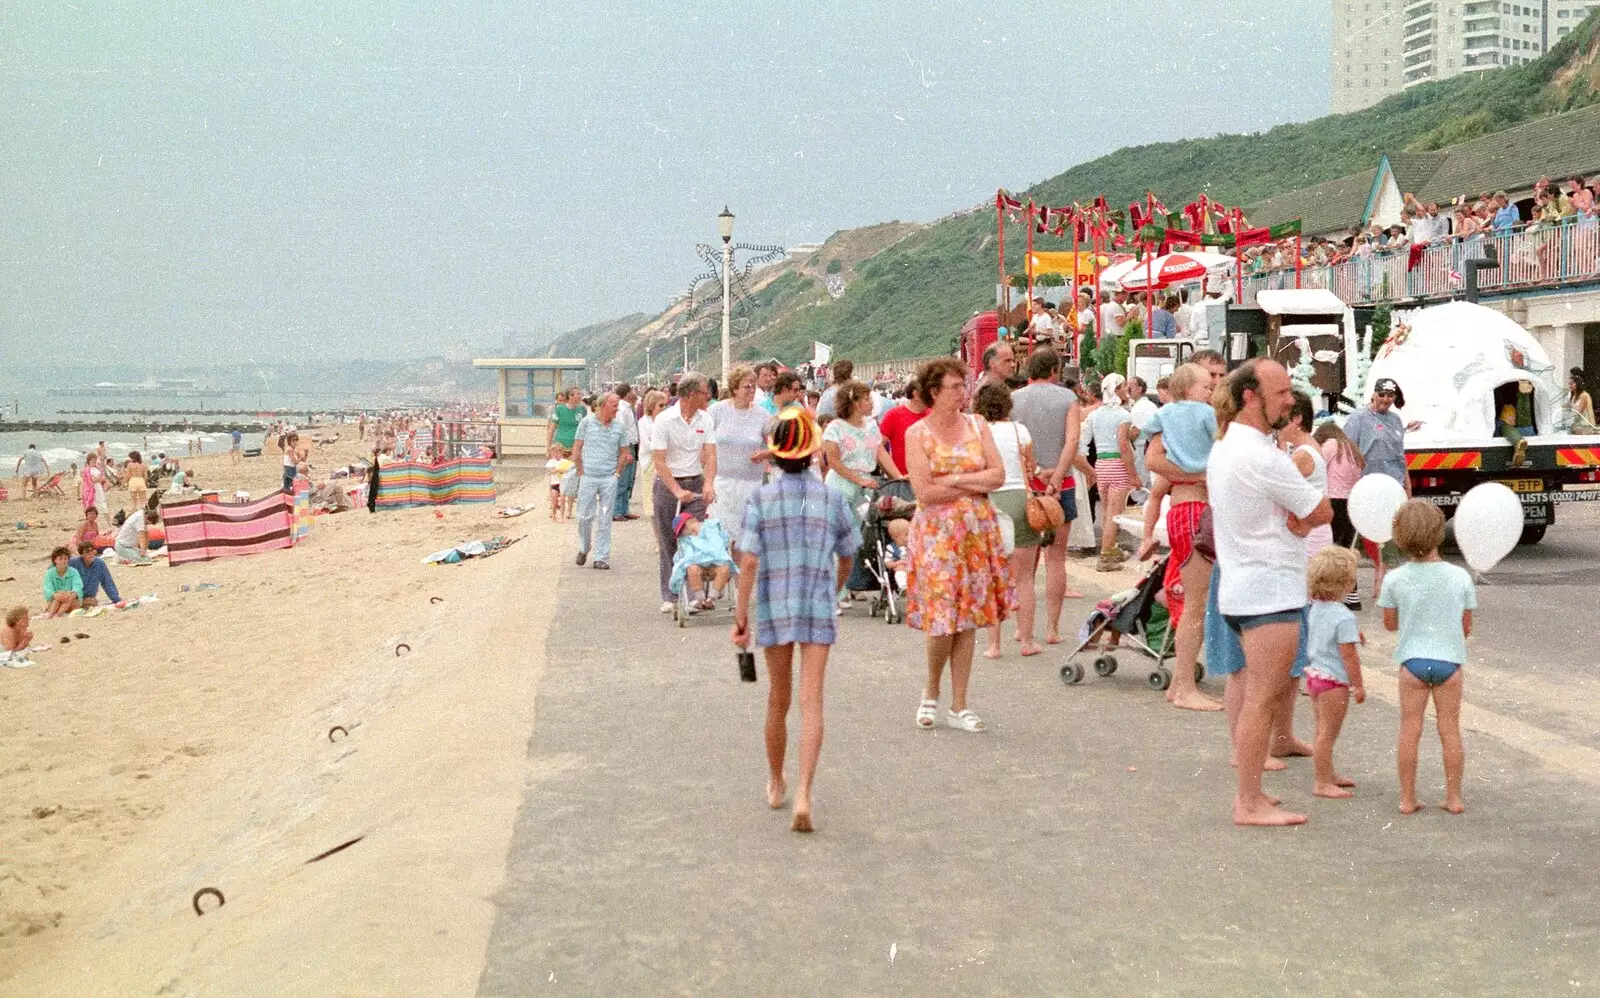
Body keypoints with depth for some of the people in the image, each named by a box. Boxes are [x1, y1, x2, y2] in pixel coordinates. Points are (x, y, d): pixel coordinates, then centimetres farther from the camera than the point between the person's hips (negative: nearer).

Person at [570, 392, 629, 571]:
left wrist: (617, 473, 4)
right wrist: (581, 471, -1)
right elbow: (576, 450, 3)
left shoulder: (620, 426, 5)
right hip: (588, 477, -1)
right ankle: (583, 549, 25)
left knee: (605, 520, 2)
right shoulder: (587, 422, -1)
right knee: (584, 517, 1)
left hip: (609, 479, 1)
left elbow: (624, 453, 12)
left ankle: (601, 558, 8)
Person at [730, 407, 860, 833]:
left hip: (773, 607, 1)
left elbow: (749, 561, -12)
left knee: (778, 701, 16)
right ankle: (803, 794, -17)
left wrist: (740, 617, -7)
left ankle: (776, 784, 33)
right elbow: (847, 558, 9)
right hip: (818, 608, -1)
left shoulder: (761, 499, -5)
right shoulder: (830, 499, -1)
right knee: (811, 702, -4)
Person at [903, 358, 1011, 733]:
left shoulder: (976, 425, 7)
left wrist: (953, 480, -11)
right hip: (937, 532, -4)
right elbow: (924, 492, -14)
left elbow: (998, 475, -1)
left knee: (969, 619, 5)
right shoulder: (917, 434, -5)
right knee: (942, 619, -7)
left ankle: (959, 706, 13)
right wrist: (975, 485, -8)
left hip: (978, 530, 4)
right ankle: (931, 692, 19)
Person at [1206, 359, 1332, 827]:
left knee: (1258, 694, 16)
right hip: (1269, 591, -10)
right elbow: (1322, 512, -10)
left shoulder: (1223, 448, 13)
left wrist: (1296, 519, 0)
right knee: (1263, 698, -6)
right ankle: (1250, 803, -2)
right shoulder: (1265, 458, -20)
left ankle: (1248, 792, 21)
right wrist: (1303, 516, 7)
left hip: (1239, 586, 10)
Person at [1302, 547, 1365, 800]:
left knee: (1323, 731, 19)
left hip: (1314, 673, 9)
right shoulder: (1344, 617, -22)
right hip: (1334, 680, -9)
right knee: (1327, 734, -2)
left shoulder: (1314, 609, 4)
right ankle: (1322, 782, 3)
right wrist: (1358, 685, -10)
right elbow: (1349, 656, -20)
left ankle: (1329, 775, 32)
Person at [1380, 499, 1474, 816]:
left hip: (1412, 659, 0)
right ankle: (1454, 798, 13)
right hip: (1450, 659, 0)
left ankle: (1407, 798, 9)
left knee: (1409, 730, 6)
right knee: (1450, 730, 8)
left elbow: (1389, 623, 4)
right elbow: (1467, 627, 4)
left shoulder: (1394, 579, -8)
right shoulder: (1460, 577, -6)